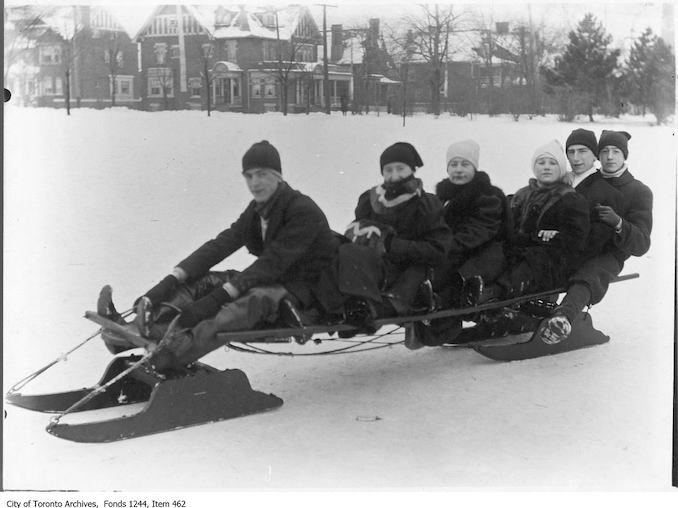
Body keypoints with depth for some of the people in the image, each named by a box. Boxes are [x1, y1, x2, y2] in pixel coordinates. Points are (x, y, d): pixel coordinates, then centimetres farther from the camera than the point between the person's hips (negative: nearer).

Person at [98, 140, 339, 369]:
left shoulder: (304, 211, -16)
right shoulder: (256, 210, 8)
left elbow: (272, 262, -25)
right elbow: (221, 244, -3)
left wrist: (217, 299, -32)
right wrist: (171, 280, -18)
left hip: (303, 290, -8)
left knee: (254, 299, -38)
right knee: (201, 280, -11)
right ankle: (141, 328, -35)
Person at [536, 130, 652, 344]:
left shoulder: (639, 192, 9)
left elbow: (641, 245, 0)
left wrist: (618, 223, -20)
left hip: (607, 256, -7)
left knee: (587, 277, -40)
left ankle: (564, 315, -67)